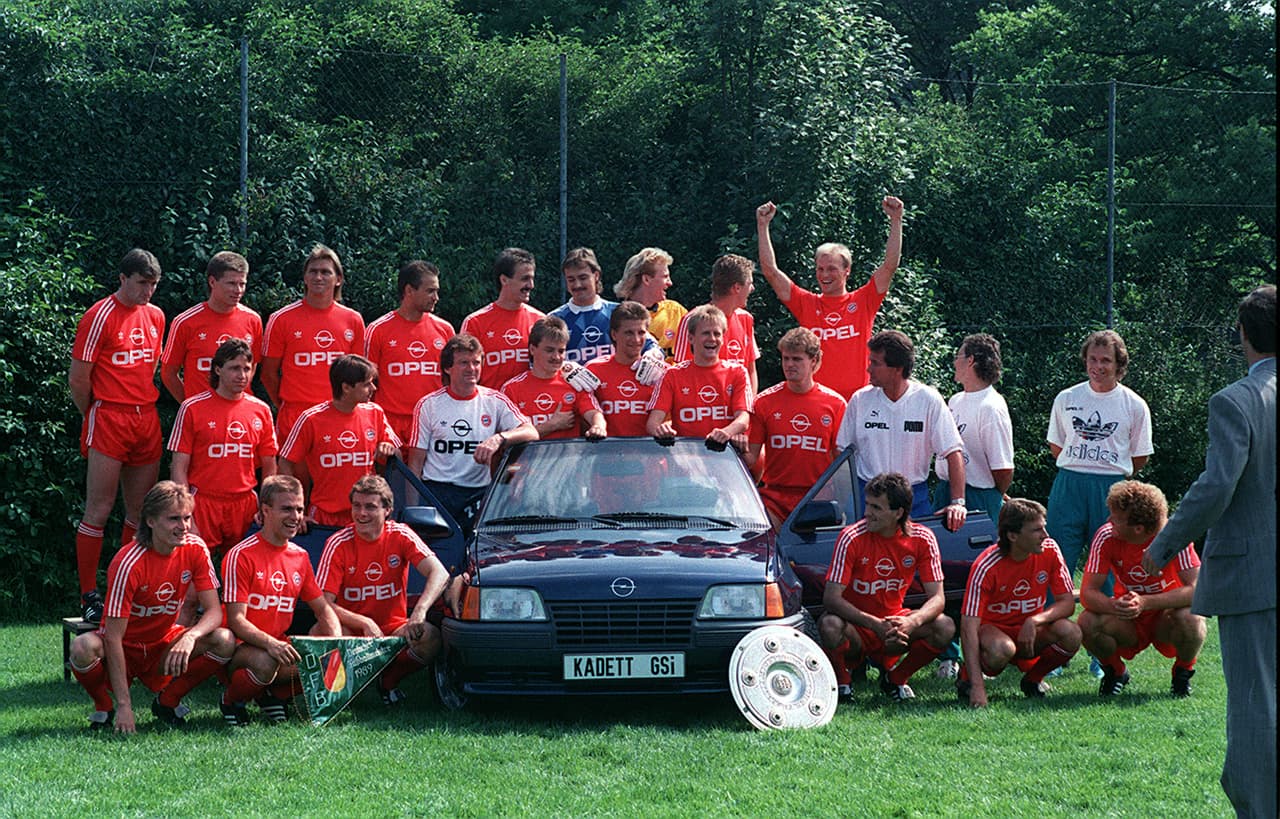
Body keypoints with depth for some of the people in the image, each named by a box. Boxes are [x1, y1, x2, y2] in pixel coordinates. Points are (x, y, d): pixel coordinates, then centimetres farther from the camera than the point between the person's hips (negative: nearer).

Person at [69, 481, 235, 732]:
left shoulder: (195, 549, -13)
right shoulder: (129, 563, -27)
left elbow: (214, 612, -13)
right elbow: (113, 637, -27)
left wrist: (191, 636, -37)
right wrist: (124, 705, -31)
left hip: (164, 645, 4)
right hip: (125, 648, -4)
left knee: (224, 641, -23)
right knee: (83, 648, -37)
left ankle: (167, 702, 1)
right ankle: (104, 709, -4)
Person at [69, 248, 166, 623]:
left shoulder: (155, 317, 12)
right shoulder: (100, 317, -8)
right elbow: (77, 379, -6)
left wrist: (146, 404, 16)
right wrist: (94, 417, 4)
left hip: (147, 420, 7)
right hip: (109, 420, -7)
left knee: (140, 513, 8)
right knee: (99, 510, -7)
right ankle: (90, 596, -5)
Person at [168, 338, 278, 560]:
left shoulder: (261, 410, 8)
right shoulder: (193, 408, -2)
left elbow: (270, 469, 13)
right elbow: (179, 469, -3)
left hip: (245, 506, 3)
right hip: (203, 503, -3)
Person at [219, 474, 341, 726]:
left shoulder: (300, 556, 10)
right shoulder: (242, 555, -10)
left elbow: (323, 609, 15)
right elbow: (236, 620, -15)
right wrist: (270, 644, -34)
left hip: (279, 646, 6)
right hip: (242, 647, -6)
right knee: (265, 663, -39)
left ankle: (275, 693, 6)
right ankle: (232, 700, -5)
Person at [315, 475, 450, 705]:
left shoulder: (400, 535, -6)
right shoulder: (339, 544, -10)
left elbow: (439, 573, -17)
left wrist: (420, 611, -35)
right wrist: (365, 623, -29)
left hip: (393, 630, 2)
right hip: (352, 636, -2)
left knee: (429, 636, -29)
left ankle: (389, 681, 2)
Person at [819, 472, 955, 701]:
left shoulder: (922, 539, -10)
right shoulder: (852, 538, -18)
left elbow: (937, 598, -12)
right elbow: (831, 598, -23)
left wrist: (912, 622, -34)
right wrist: (875, 624, -37)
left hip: (895, 622, 3)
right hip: (856, 627, -3)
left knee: (945, 628, -23)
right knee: (830, 625, -37)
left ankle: (895, 677, 4)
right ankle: (840, 681, -3)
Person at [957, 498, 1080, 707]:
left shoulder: (1049, 551, -12)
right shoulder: (986, 567, -25)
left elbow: (1067, 603, -9)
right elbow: (969, 626, -29)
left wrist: (1035, 621, -31)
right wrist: (977, 686, -39)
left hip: (1029, 631, 4)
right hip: (993, 629, -4)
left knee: (1071, 634, -27)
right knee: (1001, 649, -39)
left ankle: (1033, 679, 3)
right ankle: (967, 678, -4)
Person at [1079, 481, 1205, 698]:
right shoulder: (1107, 536, -17)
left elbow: (1196, 589, -30)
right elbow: (1088, 592, -20)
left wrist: (1145, 603, -43)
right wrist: (1113, 606, -44)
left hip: (1165, 617, -1)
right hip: (1128, 625, 2)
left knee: (1190, 619, -35)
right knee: (1088, 622, -29)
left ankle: (1183, 672, -1)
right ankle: (1115, 672, 4)